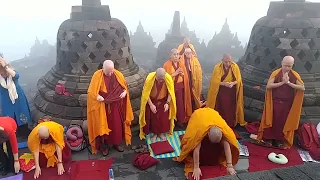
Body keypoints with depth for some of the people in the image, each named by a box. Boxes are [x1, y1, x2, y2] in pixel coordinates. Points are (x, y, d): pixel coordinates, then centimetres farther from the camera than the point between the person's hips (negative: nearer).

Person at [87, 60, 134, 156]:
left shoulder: (118, 74, -5)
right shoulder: (97, 75, -14)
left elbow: (125, 86, 8)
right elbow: (91, 92, -11)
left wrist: (124, 92, -12)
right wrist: (98, 96, -29)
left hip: (115, 106, 3)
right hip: (102, 106, -3)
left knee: (117, 125, 13)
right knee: (103, 126, 8)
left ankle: (116, 143, 33)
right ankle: (104, 146, 25)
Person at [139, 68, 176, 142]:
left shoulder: (168, 78, -24)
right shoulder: (150, 78, -29)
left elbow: (170, 92, -10)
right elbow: (146, 93, -18)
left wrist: (167, 103, -16)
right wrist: (151, 104, -19)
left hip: (163, 101, 2)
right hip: (152, 101, -1)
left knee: (163, 118, 12)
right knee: (153, 118, 10)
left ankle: (161, 133, 35)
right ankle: (154, 133, 32)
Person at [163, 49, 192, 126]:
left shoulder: (180, 63, 9)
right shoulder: (167, 64, -6)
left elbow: (185, 75, 14)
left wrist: (182, 73, -8)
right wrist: (175, 73, -18)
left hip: (180, 86, 4)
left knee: (180, 104, 5)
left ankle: (180, 121, 19)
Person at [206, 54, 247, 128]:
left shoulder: (235, 66, -7)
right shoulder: (217, 67, -11)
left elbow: (239, 79, -2)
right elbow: (215, 81, -11)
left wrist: (233, 83, -23)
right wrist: (224, 83, -27)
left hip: (232, 92, 1)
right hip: (221, 92, -1)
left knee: (231, 109, 5)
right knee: (221, 109, 3)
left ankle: (231, 125, 21)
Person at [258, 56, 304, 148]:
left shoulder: (295, 75, -1)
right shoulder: (275, 73, -6)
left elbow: (302, 88, -10)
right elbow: (268, 86, -16)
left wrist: (289, 83, -20)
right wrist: (282, 82, -22)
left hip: (287, 104, 2)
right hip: (275, 102, -1)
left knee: (284, 123, 10)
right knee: (272, 121, 5)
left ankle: (281, 141, 24)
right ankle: (268, 140, 18)